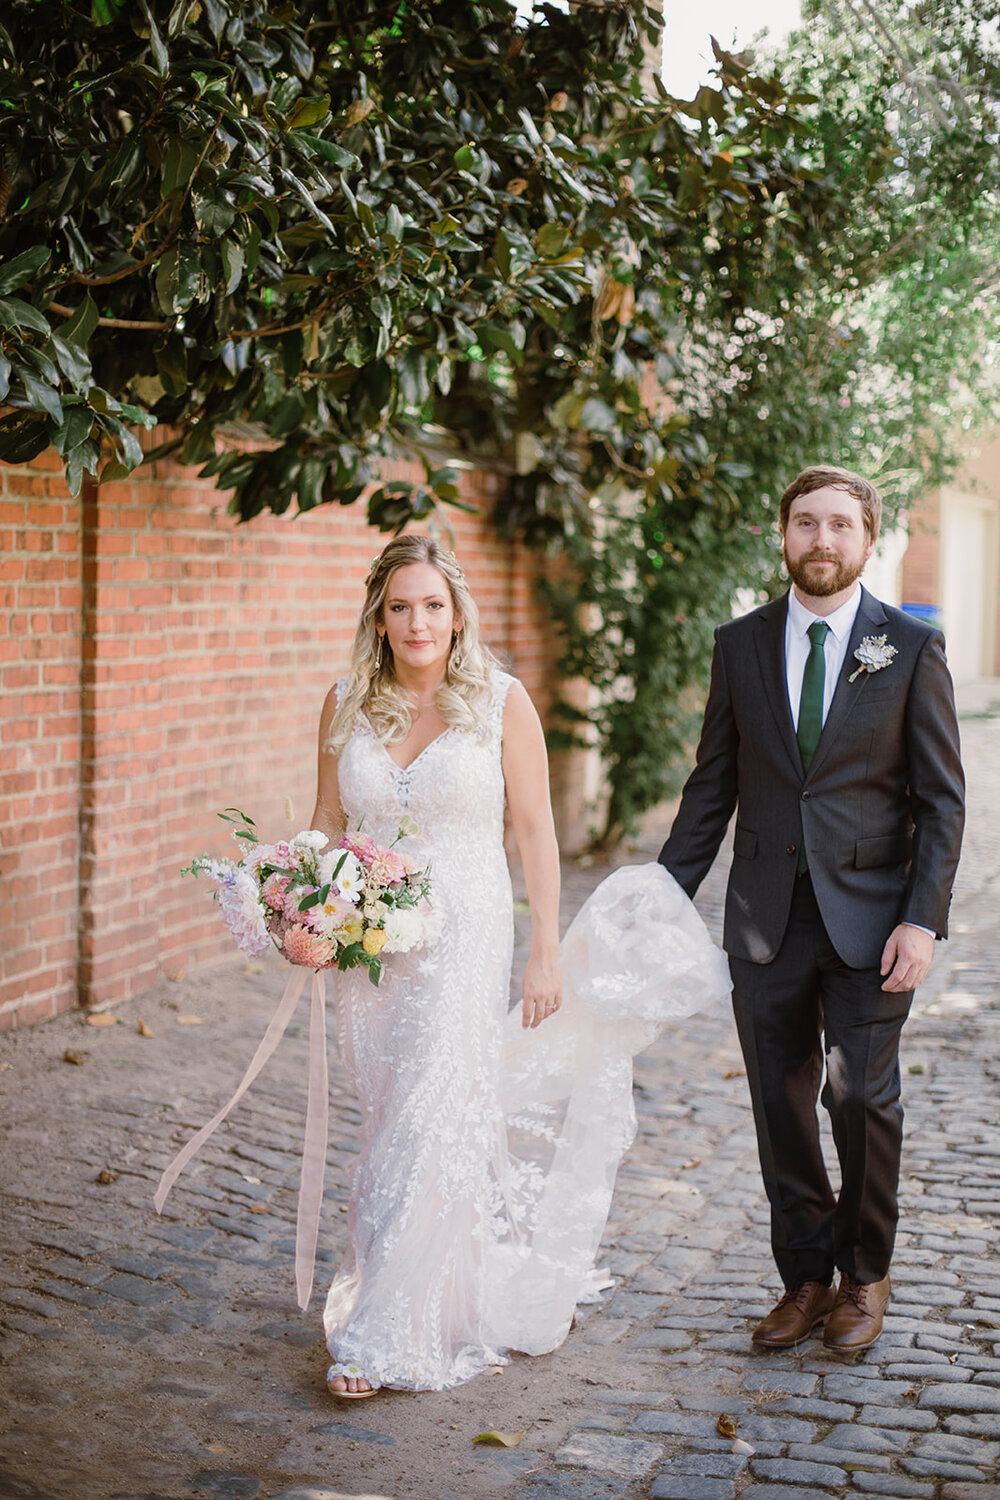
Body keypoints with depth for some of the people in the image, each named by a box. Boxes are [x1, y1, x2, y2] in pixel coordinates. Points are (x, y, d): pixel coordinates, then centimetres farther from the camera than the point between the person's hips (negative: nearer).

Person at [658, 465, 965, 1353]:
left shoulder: (912, 649, -2)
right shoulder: (741, 645, 6)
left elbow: (941, 800, -2)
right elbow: (713, 787, 9)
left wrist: (923, 920, -11)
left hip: (868, 916, -2)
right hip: (767, 915, 3)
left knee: (862, 1097, 0)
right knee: (781, 1105, 8)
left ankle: (866, 1276, 21)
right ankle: (806, 1278, 23)